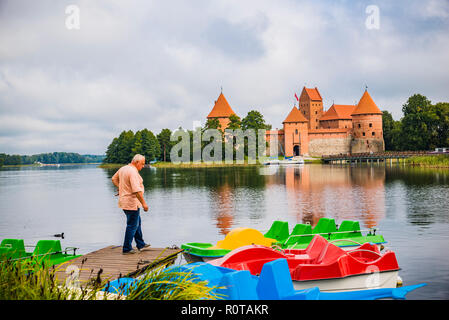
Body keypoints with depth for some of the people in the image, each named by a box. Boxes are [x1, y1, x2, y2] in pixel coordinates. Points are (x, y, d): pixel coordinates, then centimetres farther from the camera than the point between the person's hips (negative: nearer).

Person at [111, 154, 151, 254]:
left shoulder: (123, 169, 8)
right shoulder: (133, 172, -22)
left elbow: (114, 179, 23)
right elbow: (137, 190, -29)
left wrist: (120, 188, 17)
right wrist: (144, 203, -26)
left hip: (124, 200, 10)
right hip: (132, 203, -10)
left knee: (137, 222, 21)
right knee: (132, 225, 0)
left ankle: (140, 244, 30)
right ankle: (127, 248, 7)